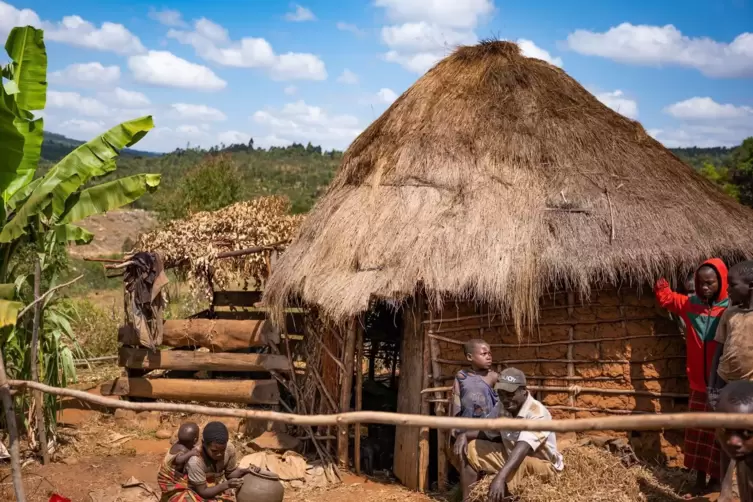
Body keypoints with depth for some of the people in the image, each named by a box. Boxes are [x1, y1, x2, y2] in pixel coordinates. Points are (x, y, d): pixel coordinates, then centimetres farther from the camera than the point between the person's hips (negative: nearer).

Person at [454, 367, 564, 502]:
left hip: (542, 465, -7)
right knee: (470, 448, -3)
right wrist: (464, 435, -13)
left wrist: (500, 477, -56)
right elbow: (488, 431, 8)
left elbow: (522, 448, -43)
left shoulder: (537, 413, -29)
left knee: (519, 463, -40)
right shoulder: (502, 407, -9)